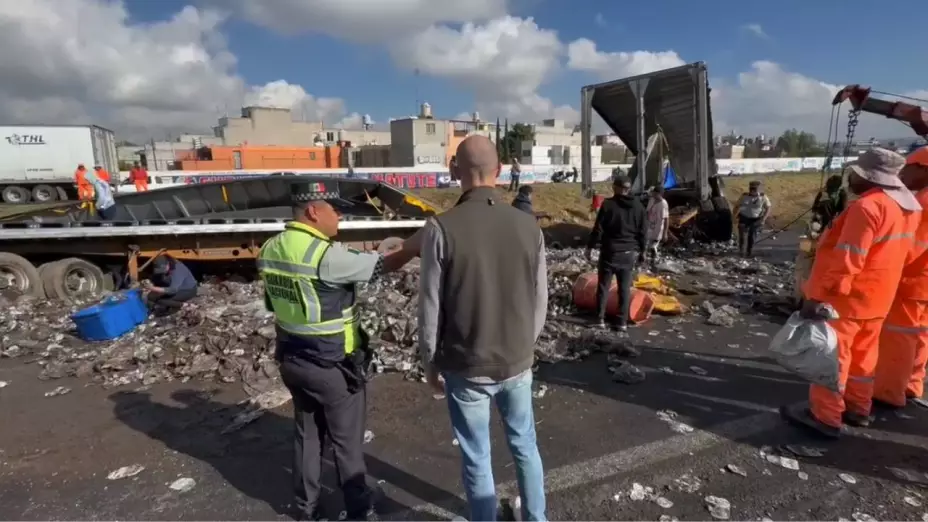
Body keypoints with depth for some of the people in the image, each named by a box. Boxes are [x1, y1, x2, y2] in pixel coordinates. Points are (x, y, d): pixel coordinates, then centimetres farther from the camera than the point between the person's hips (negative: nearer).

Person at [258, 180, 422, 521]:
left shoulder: (271, 249, 0)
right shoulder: (326, 255, -26)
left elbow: (274, 303, 9)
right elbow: (381, 265, -21)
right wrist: (414, 246, -10)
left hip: (293, 359, 7)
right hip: (332, 365, -7)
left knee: (307, 434, 22)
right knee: (347, 441, 12)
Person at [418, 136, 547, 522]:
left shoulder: (442, 228, -17)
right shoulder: (528, 226, -8)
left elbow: (430, 308, -11)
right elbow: (540, 300, 1)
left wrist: (430, 363, 4)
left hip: (466, 367, -3)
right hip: (517, 363, 4)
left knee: (477, 458, 14)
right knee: (525, 446, 23)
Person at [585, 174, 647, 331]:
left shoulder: (608, 204, -9)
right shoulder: (638, 206, 4)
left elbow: (598, 229, -9)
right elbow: (643, 232, 7)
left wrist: (590, 247, 0)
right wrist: (642, 251, 17)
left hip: (610, 252, -3)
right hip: (629, 253, 3)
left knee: (603, 286, 7)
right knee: (625, 288, 8)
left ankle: (600, 319, 11)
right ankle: (623, 322, 11)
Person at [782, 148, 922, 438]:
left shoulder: (867, 206, -23)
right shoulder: (907, 205, 7)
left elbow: (846, 260, -26)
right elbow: (887, 251, 15)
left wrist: (816, 295, -22)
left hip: (847, 297, -9)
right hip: (875, 297, 9)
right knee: (862, 354, 18)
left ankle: (824, 416, 8)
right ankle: (857, 408, 31)